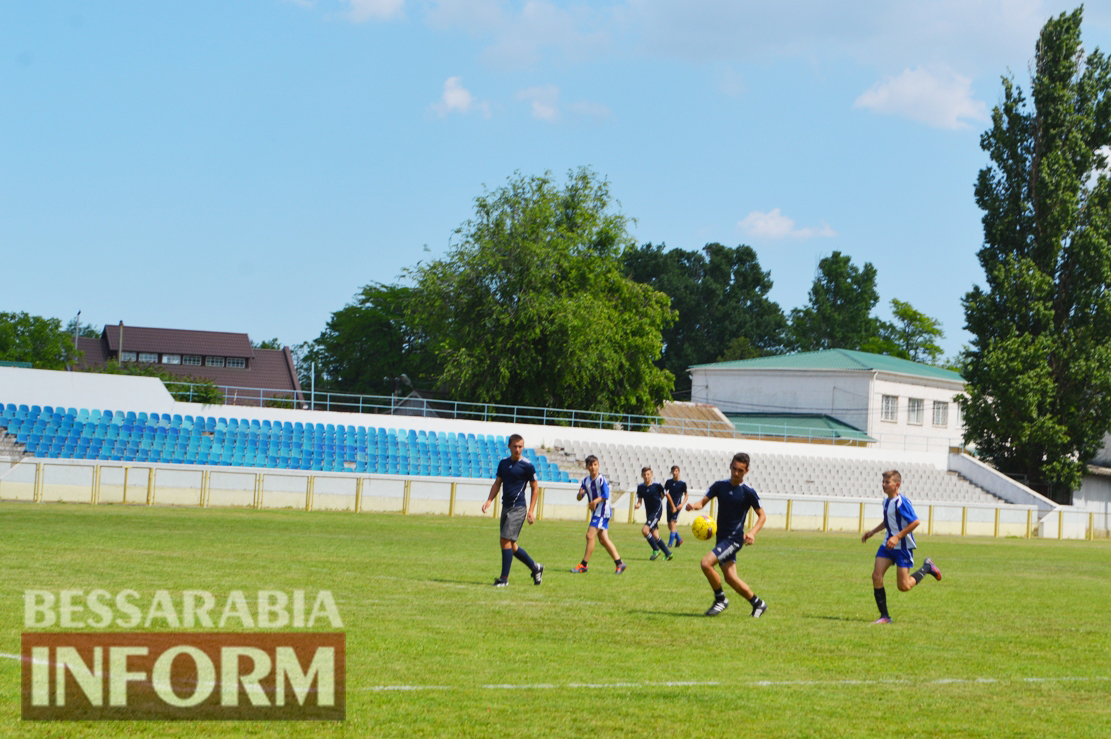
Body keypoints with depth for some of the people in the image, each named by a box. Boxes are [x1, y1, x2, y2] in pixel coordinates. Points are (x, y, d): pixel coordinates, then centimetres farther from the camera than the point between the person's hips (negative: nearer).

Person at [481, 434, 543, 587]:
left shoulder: (527, 466, -7)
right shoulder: (503, 463, 10)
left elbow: (535, 487, -2)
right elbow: (497, 484, 16)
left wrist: (531, 511, -6)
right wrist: (489, 500, 0)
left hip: (518, 508, -7)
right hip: (506, 506, 7)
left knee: (506, 541, -14)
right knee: (511, 545, 11)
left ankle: (504, 578, -7)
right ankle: (535, 568, 27)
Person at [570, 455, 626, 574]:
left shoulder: (602, 480, -11)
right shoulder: (586, 481, 8)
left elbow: (605, 496, -18)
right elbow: (579, 498, 4)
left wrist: (596, 501, -33)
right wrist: (580, 494, -18)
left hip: (602, 512, -8)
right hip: (595, 512, 8)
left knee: (590, 536, -11)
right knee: (603, 539, 7)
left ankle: (584, 564, -6)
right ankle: (619, 563, 12)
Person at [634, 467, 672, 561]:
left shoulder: (657, 485, -11)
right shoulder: (640, 487, 2)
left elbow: (664, 494, 4)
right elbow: (639, 500, 6)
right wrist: (638, 504, -18)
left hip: (657, 511, -6)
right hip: (649, 513, 6)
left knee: (645, 530, -21)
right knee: (655, 536, 6)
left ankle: (656, 550, -6)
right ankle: (668, 553, 19)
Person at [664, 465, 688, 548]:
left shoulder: (682, 484, -1)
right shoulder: (669, 482, 9)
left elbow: (686, 496, 2)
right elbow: (664, 492, 11)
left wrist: (682, 504, -12)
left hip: (677, 506, -5)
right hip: (669, 505, 5)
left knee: (672, 523, -16)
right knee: (669, 525, 7)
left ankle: (670, 543, -12)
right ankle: (679, 539, 28)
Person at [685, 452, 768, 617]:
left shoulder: (748, 492, -10)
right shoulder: (720, 485, 5)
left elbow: (762, 516, -3)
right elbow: (703, 501, -1)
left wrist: (752, 533, -20)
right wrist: (693, 506, -25)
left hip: (734, 539, -6)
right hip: (721, 537, 6)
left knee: (706, 563, -21)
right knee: (730, 577, 5)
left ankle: (720, 599, -3)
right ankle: (757, 603, 24)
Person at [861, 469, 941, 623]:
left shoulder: (902, 502, -19)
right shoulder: (886, 501, 8)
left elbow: (915, 522, -23)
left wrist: (898, 537, -24)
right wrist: (873, 532, 18)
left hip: (903, 547, -8)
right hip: (888, 544, 8)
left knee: (904, 586, -2)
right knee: (876, 576, -8)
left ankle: (927, 567, 25)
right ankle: (884, 616, -1)